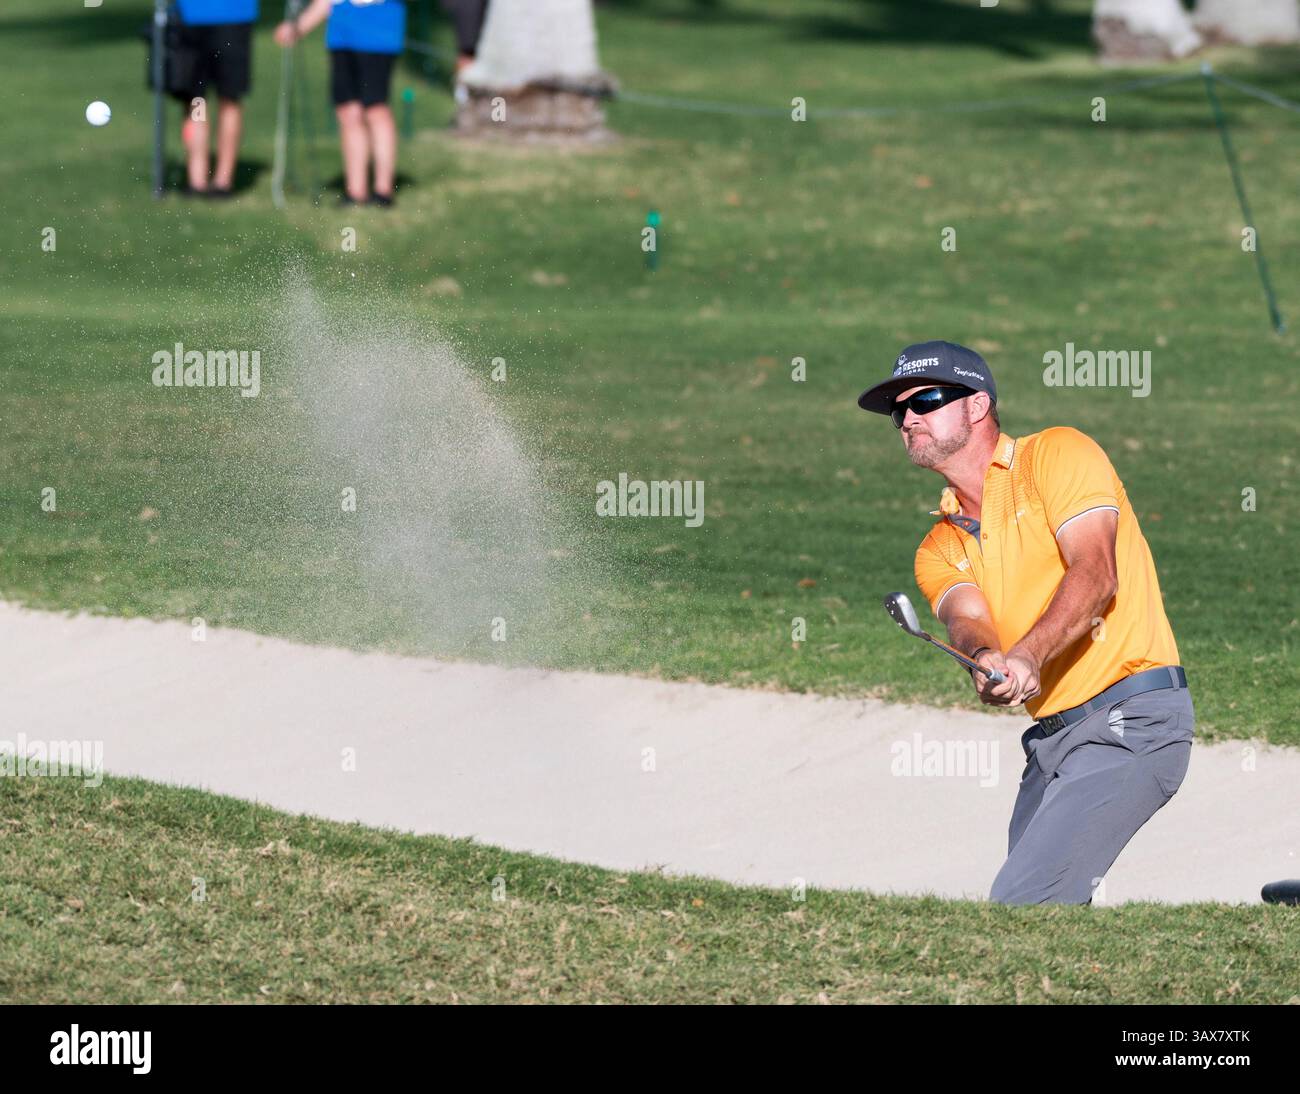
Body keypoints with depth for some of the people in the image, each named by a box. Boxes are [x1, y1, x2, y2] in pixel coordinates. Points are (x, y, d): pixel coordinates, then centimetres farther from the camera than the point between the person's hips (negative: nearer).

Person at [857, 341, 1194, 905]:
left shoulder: (1057, 453, -1)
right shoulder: (939, 548, 17)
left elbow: (1095, 575, -16)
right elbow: (966, 616, -4)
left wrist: (1028, 655, -32)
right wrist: (985, 659, -29)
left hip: (1131, 716, -8)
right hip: (1050, 736, 8)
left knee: (1021, 904, -21)